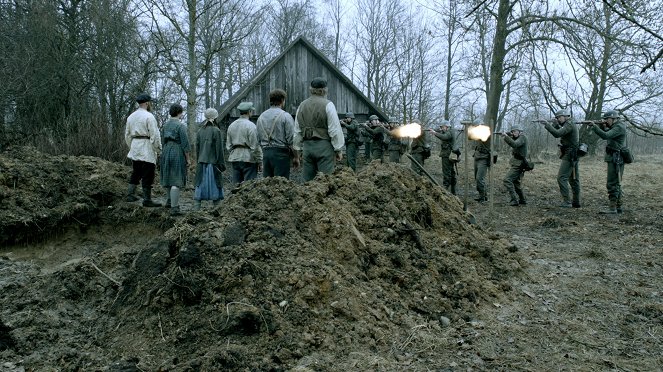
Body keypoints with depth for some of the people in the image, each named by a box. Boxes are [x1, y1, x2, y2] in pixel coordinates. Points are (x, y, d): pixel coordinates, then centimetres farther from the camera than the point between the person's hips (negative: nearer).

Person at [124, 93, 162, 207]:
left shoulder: (131, 117, 13)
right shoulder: (149, 116, -11)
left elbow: (127, 135, 18)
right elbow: (155, 135, -15)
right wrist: (158, 150, -8)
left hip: (134, 150, 7)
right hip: (147, 150, -7)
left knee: (136, 173, 18)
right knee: (147, 176, -3)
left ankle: (130, 194, 18)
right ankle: (147, 199, -1)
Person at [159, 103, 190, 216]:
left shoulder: (165, 124, 8)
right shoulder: (181, 126, -14)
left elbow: (163, 141, 14)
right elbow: (185, 144, -15)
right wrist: (187, 159, -6)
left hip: (166, 152, 8)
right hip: (178, 153, -8)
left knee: (169, 177, 22)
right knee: (176, 181, -7)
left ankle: (169, 201, 38)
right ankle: (174, 208, -10)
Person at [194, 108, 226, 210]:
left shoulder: (200, 131, 8)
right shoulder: (216, 131, -9)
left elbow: (197, 148, 13)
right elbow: (219, 149, -10)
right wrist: (222, 164, -5)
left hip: (201, 163, 5)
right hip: (213, 163, -5)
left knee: (200, 185, 7)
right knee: (216, 185, 3)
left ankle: (196, 207, 3)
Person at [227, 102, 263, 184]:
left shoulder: (231, 125, 10)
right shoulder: (251, 126, -10)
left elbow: (228, 145, 14)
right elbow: (255, 146, -12)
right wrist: (259, 161, -5)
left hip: (234, 158, 6)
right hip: (248, 159, -6)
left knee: (236, 185, 8)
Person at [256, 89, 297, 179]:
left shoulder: (261, 117, 12)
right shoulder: (285, 116, -6)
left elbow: (258, 138, 15)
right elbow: (291, 139, -8)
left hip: (265, 152, 6)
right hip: (280, 152, -6)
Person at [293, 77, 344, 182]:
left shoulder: (301, 106, 12)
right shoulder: (327, 104, -6)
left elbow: (297, 131, 15)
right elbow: (335, 130, -9)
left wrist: (298, 149, 21)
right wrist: (338, 149, -3)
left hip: (307, 146, 5)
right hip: (324, 146, -5)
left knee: (307, 181, 8)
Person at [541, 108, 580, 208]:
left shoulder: (569, 125, -13)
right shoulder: (571, 125, 18)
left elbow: (557, 134, -26)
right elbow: (559, 133, 19)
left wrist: (547, 125, -18)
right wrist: (555, 124, 4)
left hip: (569, 156, -10)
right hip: (573, 156, 10)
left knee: (561, 177, -11)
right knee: (574, 179, 12)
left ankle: (566, 201, -14)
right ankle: (576, 202, 17)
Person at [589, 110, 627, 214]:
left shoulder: (619, 127, -14)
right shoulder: (615, 126, 17)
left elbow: (606, 136, -26)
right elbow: (606, 134, 18)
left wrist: (594, 126, -24)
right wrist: (603, 127, 1)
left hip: (616, 159, -11)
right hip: (614, 159, 11)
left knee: (612, 184, -10)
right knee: (616, 183, 14)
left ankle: (612, 207, -10)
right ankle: (618, 207, 20)